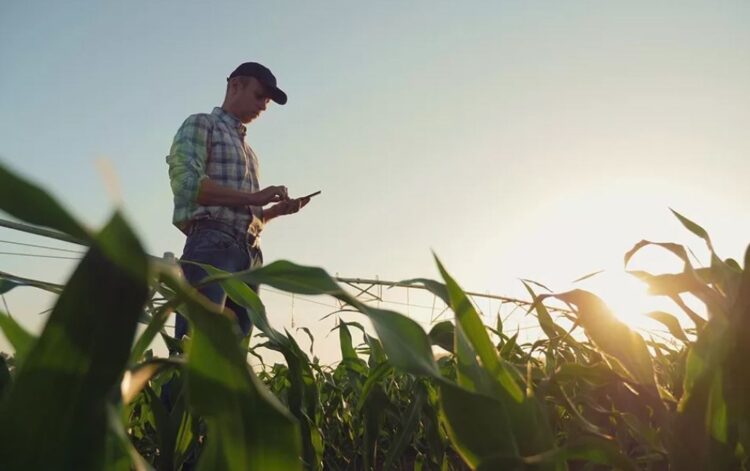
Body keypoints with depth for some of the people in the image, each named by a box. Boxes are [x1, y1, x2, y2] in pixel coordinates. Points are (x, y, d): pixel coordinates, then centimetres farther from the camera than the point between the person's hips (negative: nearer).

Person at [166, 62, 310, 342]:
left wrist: (277, 210, 8)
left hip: (249, 255, 8)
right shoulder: (201, 125, 10)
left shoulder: (247, 150, 31)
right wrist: (254, 197, -10)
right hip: (211, 245, -7)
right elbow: (187, 182, -8)